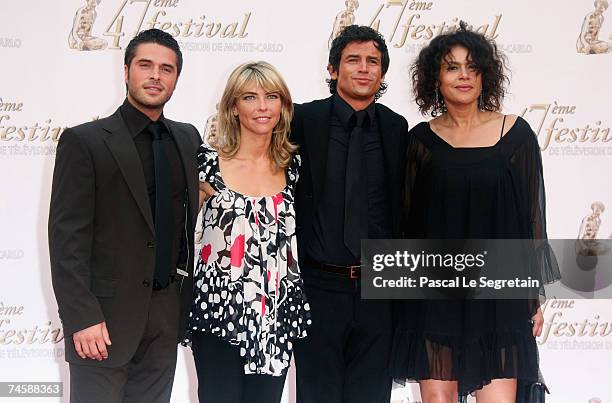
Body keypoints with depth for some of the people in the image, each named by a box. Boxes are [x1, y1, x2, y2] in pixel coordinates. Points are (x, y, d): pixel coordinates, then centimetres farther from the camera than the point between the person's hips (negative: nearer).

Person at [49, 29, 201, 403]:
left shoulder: (188, 138, 10)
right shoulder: (84, 141, -6)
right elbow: (67, 236, -11)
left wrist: (188, 301, 7)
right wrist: (81, 317, -16)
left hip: (168, 312, 5)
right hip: (106, 314, -5)